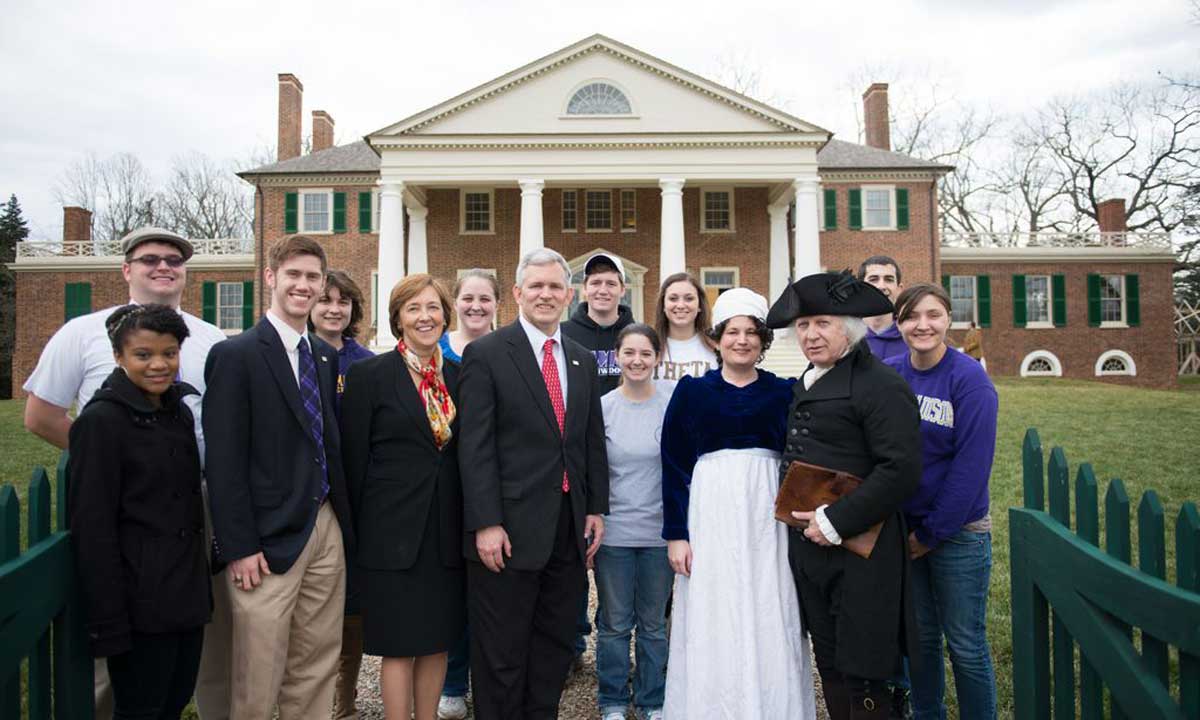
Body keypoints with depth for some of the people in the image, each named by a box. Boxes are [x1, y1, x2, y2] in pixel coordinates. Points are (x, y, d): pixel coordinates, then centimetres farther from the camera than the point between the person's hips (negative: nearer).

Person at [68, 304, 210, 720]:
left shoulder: (179, 411, 9)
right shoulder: (101, 420, -12)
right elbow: (92, 529, -14)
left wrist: (200, 586, 13)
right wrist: (109, 623, -16)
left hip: (187, 593, 7)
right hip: (141, 601, -6)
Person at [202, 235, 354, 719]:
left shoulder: (325, 356, 11)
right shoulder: (235, 355, -8)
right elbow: (224, 461, -11)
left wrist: (344, 523, 9)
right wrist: (239, 547, -13)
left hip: (326, 530, 6)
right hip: (269, 539, -6)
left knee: (317, 667, 15)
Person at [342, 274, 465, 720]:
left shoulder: (458, 376, 7)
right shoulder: (369, 374, -5)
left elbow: (464, 454, 11)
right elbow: (354, 459, -4)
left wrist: (468, 525, 8)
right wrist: (359, 530, -2)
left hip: (447, 532, 4)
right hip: (394, 532, -4)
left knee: (438, 641, 13)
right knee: (399, 646, 5)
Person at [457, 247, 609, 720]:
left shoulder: (583, 361, 12)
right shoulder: (486, 354, -6)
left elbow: (593, 443, 14)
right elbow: (474, 446, -11)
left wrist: (596, 509, 8)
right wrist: (486, 524, -15)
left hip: (570, 530, 6)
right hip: (509, 530, -5)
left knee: (555, 649, 17)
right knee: (501, 656, 8)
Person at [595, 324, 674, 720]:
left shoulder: (674, 397, -5)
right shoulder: (603, 407, -3)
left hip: (660, 531, 0)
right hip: (614, 531, 0)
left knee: (654, 623, 14)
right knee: (614, 624, 11)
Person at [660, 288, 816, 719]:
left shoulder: (784, 392, 7)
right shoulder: (691, 391, 3)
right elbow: (674, 465, 2)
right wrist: (676, 533, -4)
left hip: (768, 517, 1)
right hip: (710, 513, -1)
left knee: (770, 625, 5)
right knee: (711, 627, 3)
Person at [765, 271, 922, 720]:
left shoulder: (880, 385, -13)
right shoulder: (805, 385, 14)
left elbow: (901, 470, -20)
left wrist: (835, 522, -19)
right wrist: (792, 508, 10)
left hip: (859, 552, -8)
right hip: (809, 546, 8)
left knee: (862, 678, 4)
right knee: (828, 665, 18)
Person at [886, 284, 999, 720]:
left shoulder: (969, 380, -12)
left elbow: (971, 465, -15)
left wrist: (932, 532, -12)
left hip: (957, 531, -4)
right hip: (902, 528, 4)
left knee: (966, 645, 7)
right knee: (920, 635, 17)